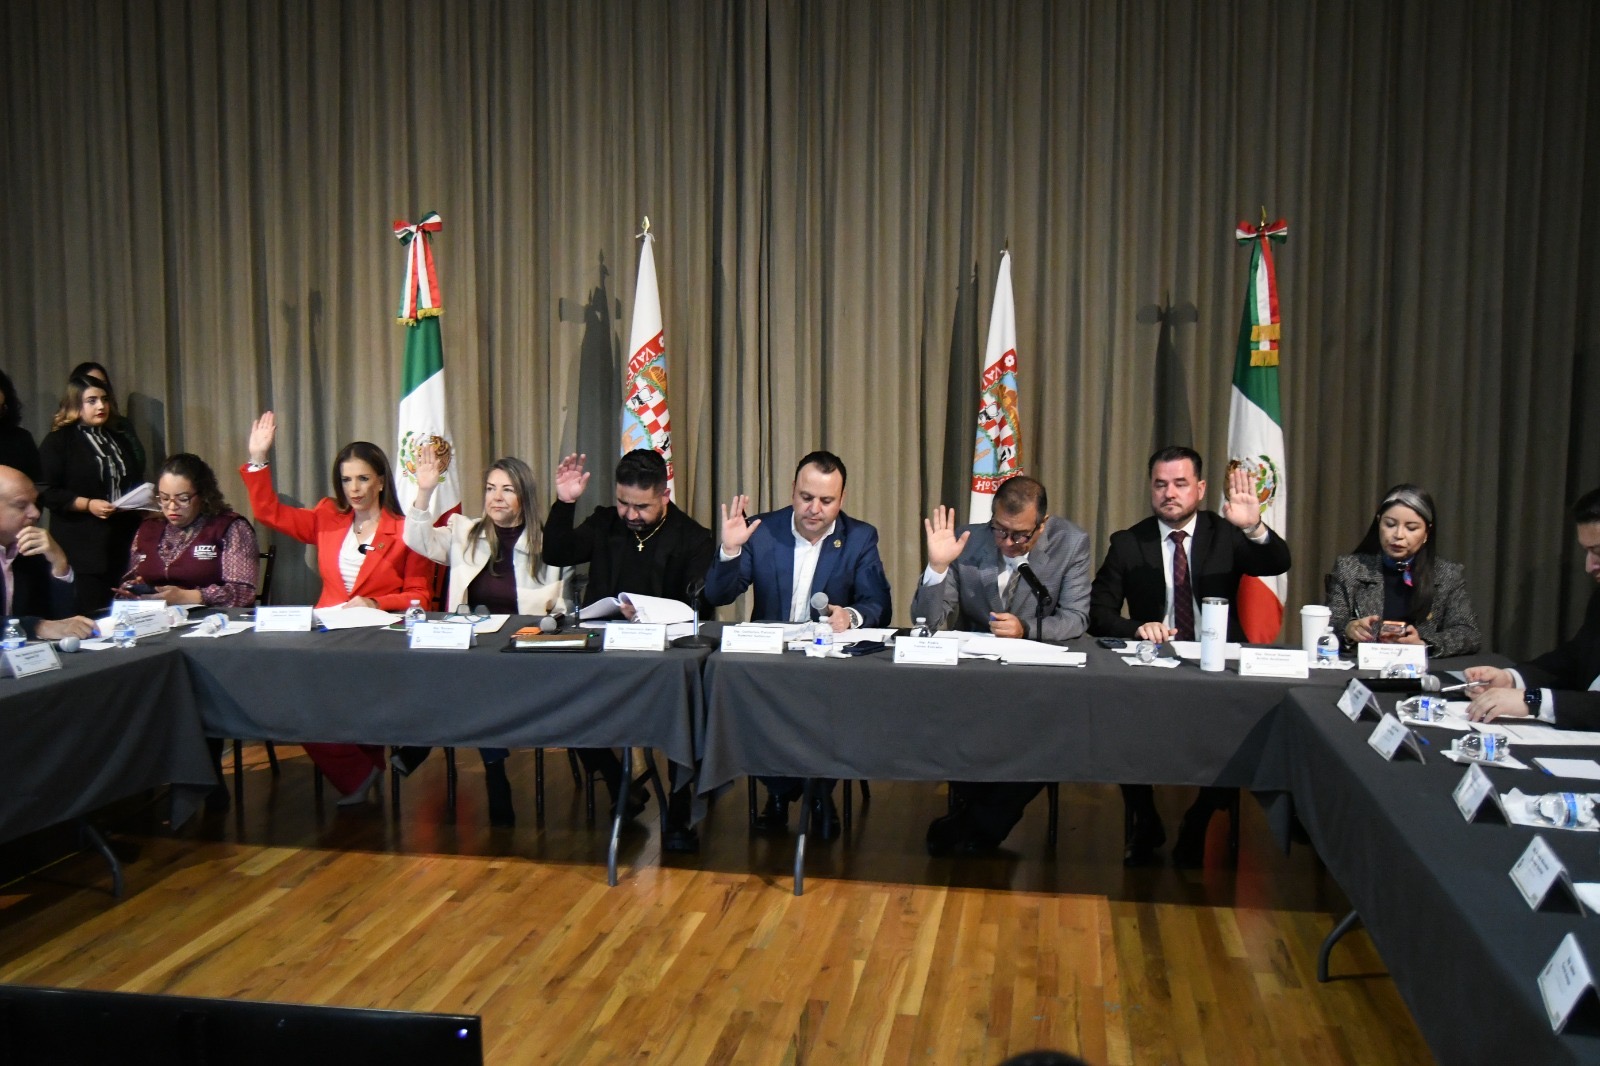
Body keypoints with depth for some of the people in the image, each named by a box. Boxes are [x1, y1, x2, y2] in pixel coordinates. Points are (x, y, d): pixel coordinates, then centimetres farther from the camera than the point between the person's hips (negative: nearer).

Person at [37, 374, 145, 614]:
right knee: (89, 617, -7)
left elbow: (134, 484, 27)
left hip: (124, 543, 6)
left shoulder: (118, 440, 19)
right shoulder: (57, 441, -1)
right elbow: (46, 491, -8)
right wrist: (87, 504, -20)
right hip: (83, 547, -6)